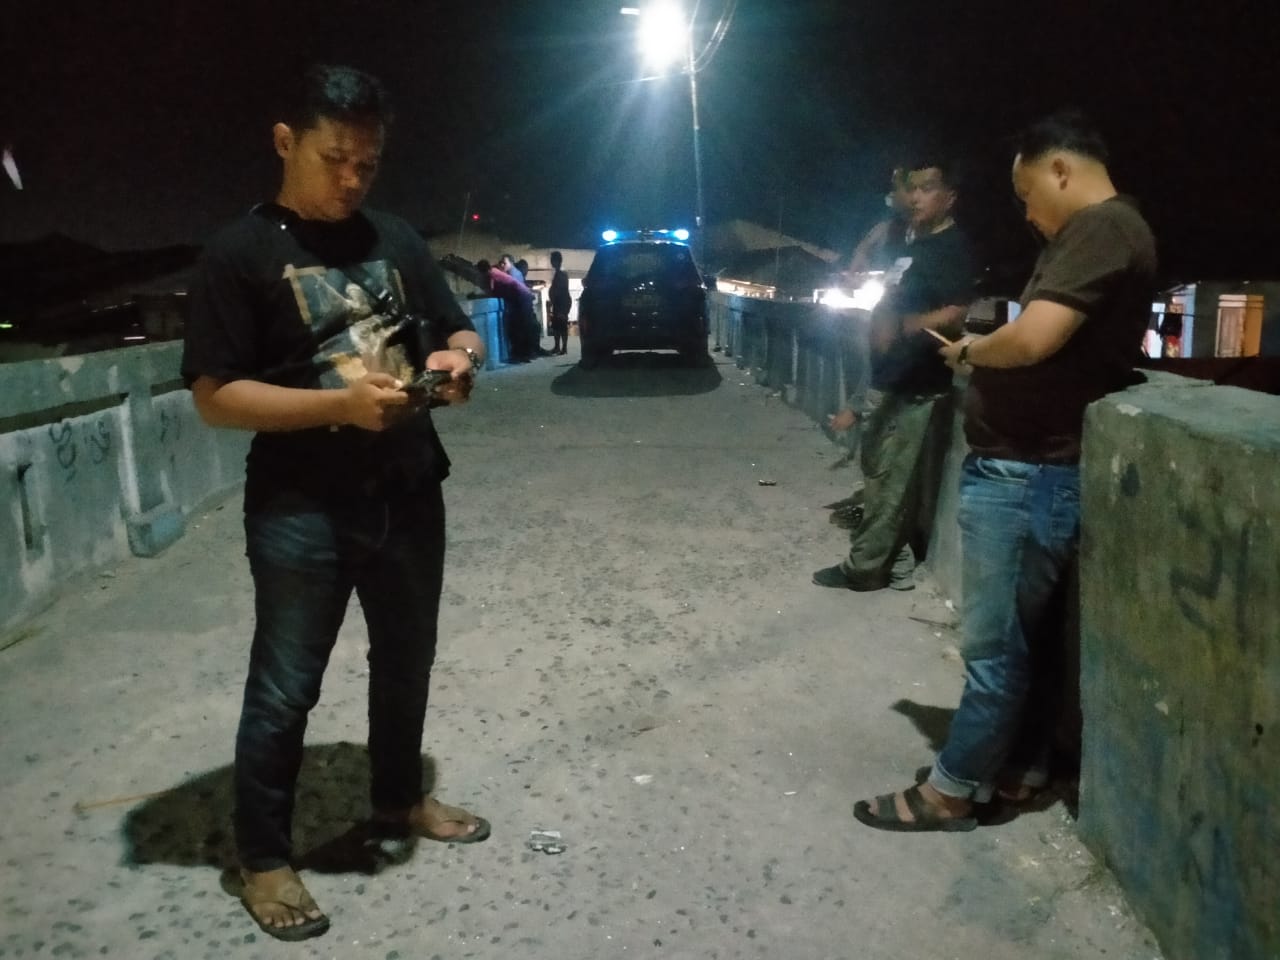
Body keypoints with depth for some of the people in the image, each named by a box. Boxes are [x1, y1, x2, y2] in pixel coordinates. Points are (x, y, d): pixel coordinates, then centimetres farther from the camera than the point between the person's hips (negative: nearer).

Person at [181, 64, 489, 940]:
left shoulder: (396, 239, 7)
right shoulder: (240, 254, -8)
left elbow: (460, 332, 13)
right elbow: (216, 397, -13)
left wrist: (459, 359, -11)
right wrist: (341, 404, -24)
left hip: (410, 497, 6)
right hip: (301, 513, -5)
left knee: (406, 662, 20)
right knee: (284, 689, 6)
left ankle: (399, 800, 42)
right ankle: (264, 856, 25)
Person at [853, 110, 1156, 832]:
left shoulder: (1098, 227, -15)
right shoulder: (1104, 232, 19)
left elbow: (1033, 339, -27)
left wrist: (970, 351, -7)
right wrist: (988, 351, 5)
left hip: (1026, 475, -11)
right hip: (1044, 469, 11)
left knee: (995, 644, -1)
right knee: (1031, 633, 17)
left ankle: (951, 791, 10)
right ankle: (1020, 769, 29)